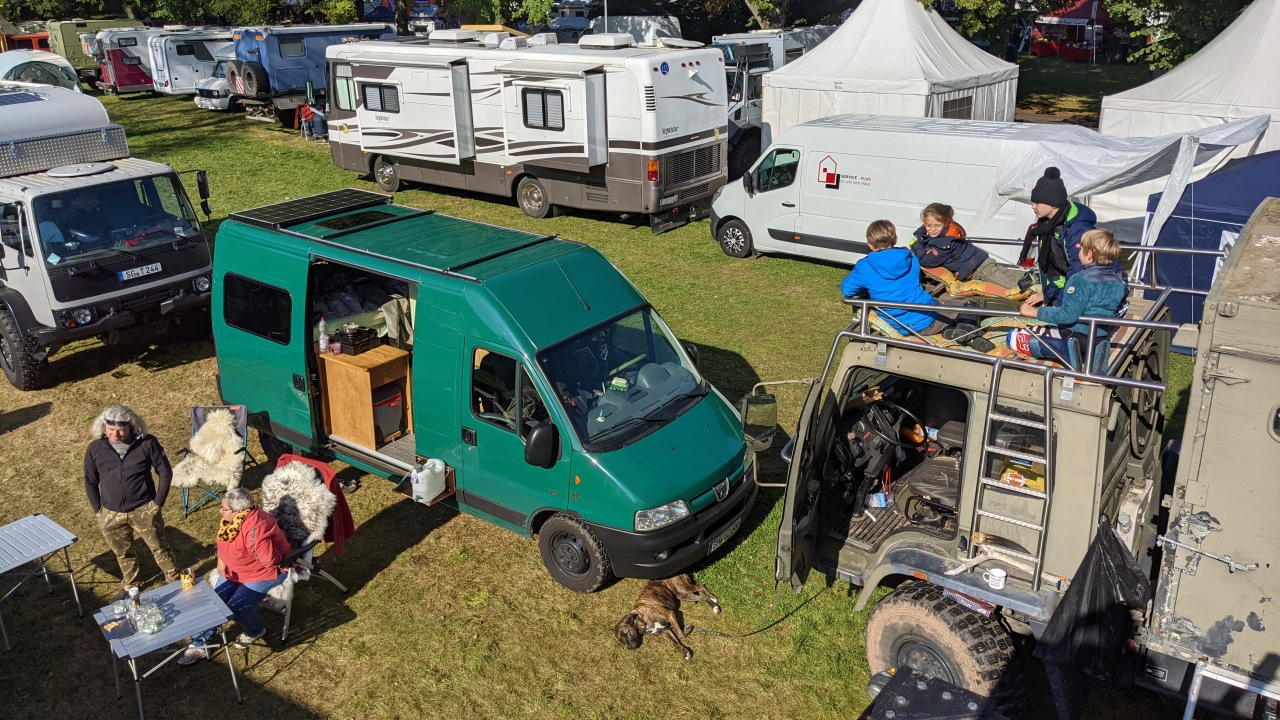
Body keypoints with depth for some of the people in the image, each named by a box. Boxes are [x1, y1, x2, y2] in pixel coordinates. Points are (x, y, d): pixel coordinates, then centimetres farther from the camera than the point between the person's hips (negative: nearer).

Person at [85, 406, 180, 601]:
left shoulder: (147, 443, -14)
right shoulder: (95, 449, -7)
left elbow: (165, 472, -5)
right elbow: (90, 482, 6)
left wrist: (158, 502, -6)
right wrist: (98, 510, 4)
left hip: (144, 510, -3)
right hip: (111, 514, 3)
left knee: (159, 548, 10)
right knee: (123, 553, 21)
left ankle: (174, 582, 29)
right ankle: (129, 587, 42)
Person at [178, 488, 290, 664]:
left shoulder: (254, 527, -35)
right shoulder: (230, 519, -8)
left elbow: (270, 560, -36)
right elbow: (223, 540, 13)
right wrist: (221, 560, 0)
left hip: (266, 571, -9)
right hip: (236, 570, 9)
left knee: (237, 606, -17)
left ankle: (254, 631, 15)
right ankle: (200, 645, 12)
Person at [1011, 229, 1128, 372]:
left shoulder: (1082, 279, -19)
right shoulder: (1118, 277, 7)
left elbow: (1068, 314, -26)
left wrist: (1035, 312, -19)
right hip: (1102, 335, 8)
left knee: (1015, 338, -5)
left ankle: (1065, 350, -21)